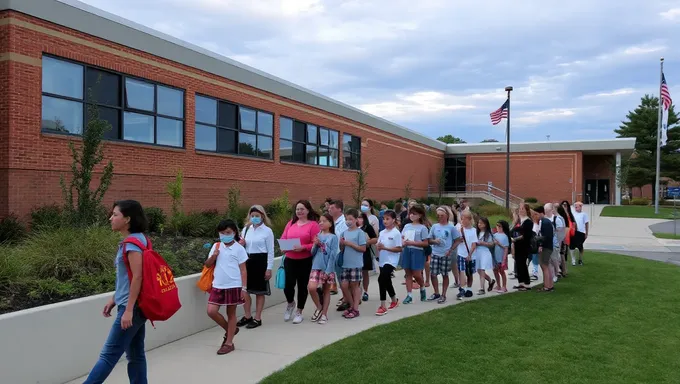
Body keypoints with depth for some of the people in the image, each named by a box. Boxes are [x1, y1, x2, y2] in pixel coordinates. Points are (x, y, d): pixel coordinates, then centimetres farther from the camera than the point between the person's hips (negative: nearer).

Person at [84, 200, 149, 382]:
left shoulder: (133, 242, -16)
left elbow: (137, 277, -22)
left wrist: (128, 310, -22)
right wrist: (114, 299, 19)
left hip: (133, 307, -10)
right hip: (136, 307, 10)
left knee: (109, 354, -2)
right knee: (135, 354, 12)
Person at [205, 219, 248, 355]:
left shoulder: (239, 248, -5)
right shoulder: (216, 246, 6)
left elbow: (243, 270, -4)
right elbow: (207, 265, 9)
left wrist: (244, 288, -8)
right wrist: (213, 256, -12)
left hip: (234, 286, -4)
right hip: (218, 286, 4)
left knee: (231, 314, 6)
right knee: (211, 311, -4)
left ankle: (229, 343, 16)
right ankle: (230, 330, 20)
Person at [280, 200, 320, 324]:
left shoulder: (313, 224, -5)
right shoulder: (290, 223, 10)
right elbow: (283, 239, 12)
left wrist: (303, 247, -23)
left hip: (305, 261, -3)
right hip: (289, 259, 3)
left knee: (302, 286, 7)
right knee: (288, 285, -3)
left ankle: (299, 312, 25)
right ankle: (290, 303, 29)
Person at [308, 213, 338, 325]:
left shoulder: (333, 237, -4)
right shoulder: (317, 236, 8)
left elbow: (333, 255, -9)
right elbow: (313, 253, 9)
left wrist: (328, 270, -14)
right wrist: (315, 244, -10)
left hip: (328, 268, -3)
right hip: (316, 267, 3)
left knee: (326, 291, 8)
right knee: (311, 288, -14)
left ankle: (324, 314, 18)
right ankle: (319, 307, 8)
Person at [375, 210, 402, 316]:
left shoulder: (396, 233, -11)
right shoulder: (382, 232, 8)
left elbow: (399, 249, -15)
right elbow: (379, 246, 13)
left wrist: (385, 248, -22)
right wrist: (378, 247, -11)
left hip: (391, 261, -7)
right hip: (382, 260, 7)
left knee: (381, 279, -20)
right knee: (387, 281, 17)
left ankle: (383, 306, -12)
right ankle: (394, 301, 39)